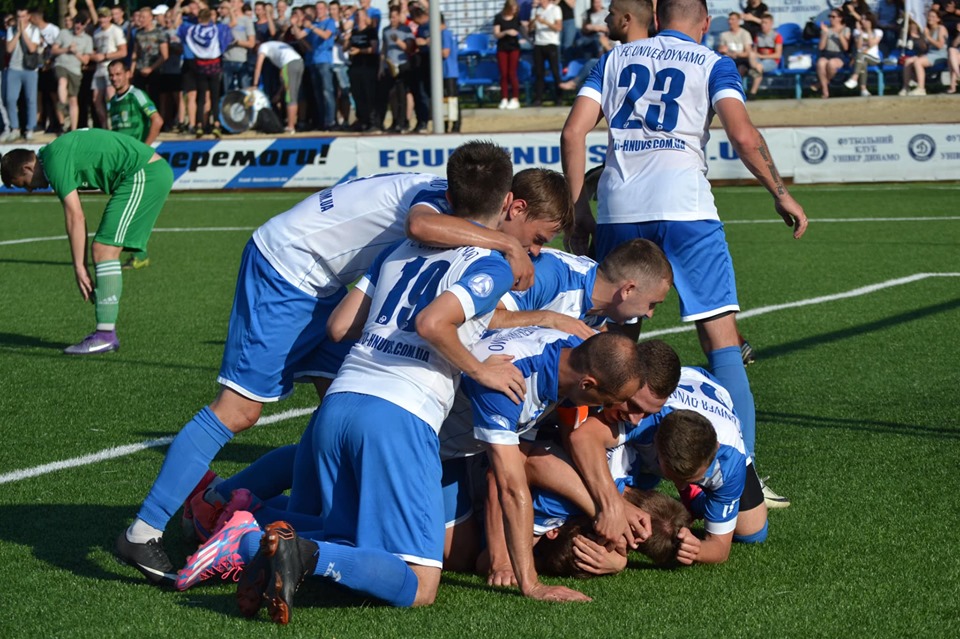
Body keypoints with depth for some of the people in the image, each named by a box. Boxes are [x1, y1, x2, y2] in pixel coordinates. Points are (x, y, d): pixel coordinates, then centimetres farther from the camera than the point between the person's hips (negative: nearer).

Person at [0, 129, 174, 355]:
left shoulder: (55, 160, -11)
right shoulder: (58, 151, 19)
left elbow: (75, 217, -14)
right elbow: (77, 217, 22)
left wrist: (79, 268, -10)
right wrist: (82, 267, 19)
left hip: (144, 175, -10)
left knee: (104, 250, -11)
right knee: (104, 251, 11)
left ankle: (105, 335, -12)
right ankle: (106, 331, 10)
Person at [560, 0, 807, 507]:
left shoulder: (616, 59, 20)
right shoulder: (713, 64, 11)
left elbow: (573, 132, 10)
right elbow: (744, 137, -5)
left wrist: (578, 211, 15)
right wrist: (781, 194, 7)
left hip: (618, 208, 3)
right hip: (684, 205, -3)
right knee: (722, 340, -1)